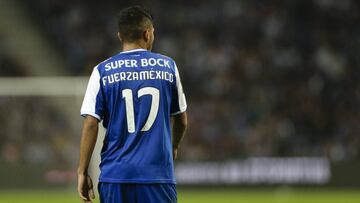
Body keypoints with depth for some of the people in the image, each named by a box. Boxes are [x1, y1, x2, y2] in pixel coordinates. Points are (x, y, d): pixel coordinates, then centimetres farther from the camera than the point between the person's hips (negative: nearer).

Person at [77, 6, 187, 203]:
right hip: (158, 173, 0)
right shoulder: (167, 66, 6)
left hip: (115, 173, 0)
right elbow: (181, 119, 15)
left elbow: (91, 124, -4)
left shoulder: (102, 71, 2)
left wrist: (82, 172, 1)